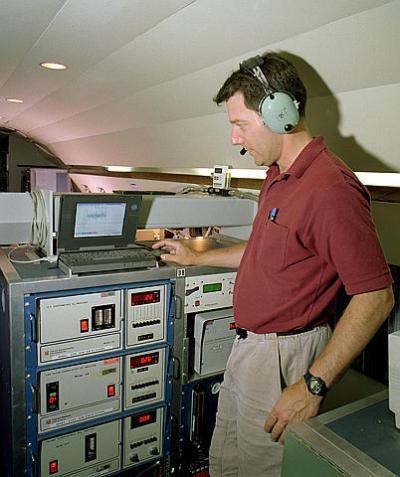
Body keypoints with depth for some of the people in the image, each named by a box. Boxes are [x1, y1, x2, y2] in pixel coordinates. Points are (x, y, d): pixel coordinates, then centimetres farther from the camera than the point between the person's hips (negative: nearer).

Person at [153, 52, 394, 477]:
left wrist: (313, 385, -24)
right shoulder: (279, 175, 9)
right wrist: (196, 257, 26)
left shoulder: (330, 188, -24)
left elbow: (376, 297, -24)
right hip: (248, 346, 9)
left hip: (283, 358, -9)